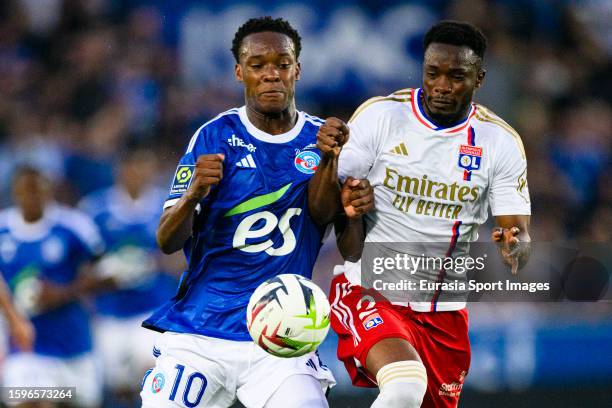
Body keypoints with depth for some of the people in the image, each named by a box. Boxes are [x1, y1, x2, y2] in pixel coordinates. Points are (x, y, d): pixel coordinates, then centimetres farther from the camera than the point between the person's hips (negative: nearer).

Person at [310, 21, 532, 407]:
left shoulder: (501, 142, -1)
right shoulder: (380, 115, -7)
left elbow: (520, 234, -2)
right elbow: (322, 212, -9)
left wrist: (514, 249, -27)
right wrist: (330, 158, -29)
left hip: (444, 310, 4)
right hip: (370, 288, -4)